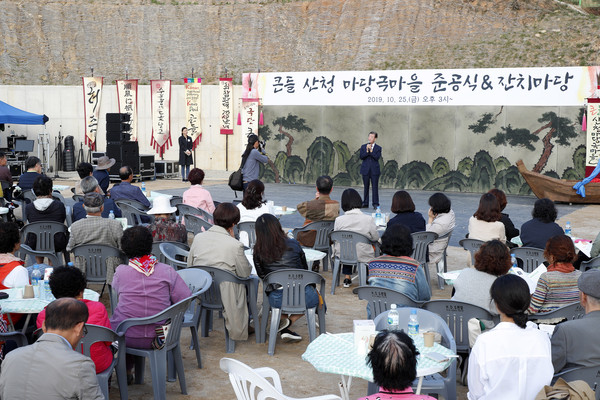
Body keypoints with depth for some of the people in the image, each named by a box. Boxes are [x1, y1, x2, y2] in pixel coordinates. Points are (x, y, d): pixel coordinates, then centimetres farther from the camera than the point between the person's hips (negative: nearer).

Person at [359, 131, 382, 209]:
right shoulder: (363, 147, 8)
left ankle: (375, 204, 0)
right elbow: (361, 157, -4)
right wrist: (367, 151, -17)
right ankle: (365, 203, 12)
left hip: (374, 170, -2)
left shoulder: (378, 148, 3)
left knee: (375, 187, -4)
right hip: (365, 170, 2)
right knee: (366, 187, 6)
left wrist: (371, 150, -17)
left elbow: (377, 157, -12)